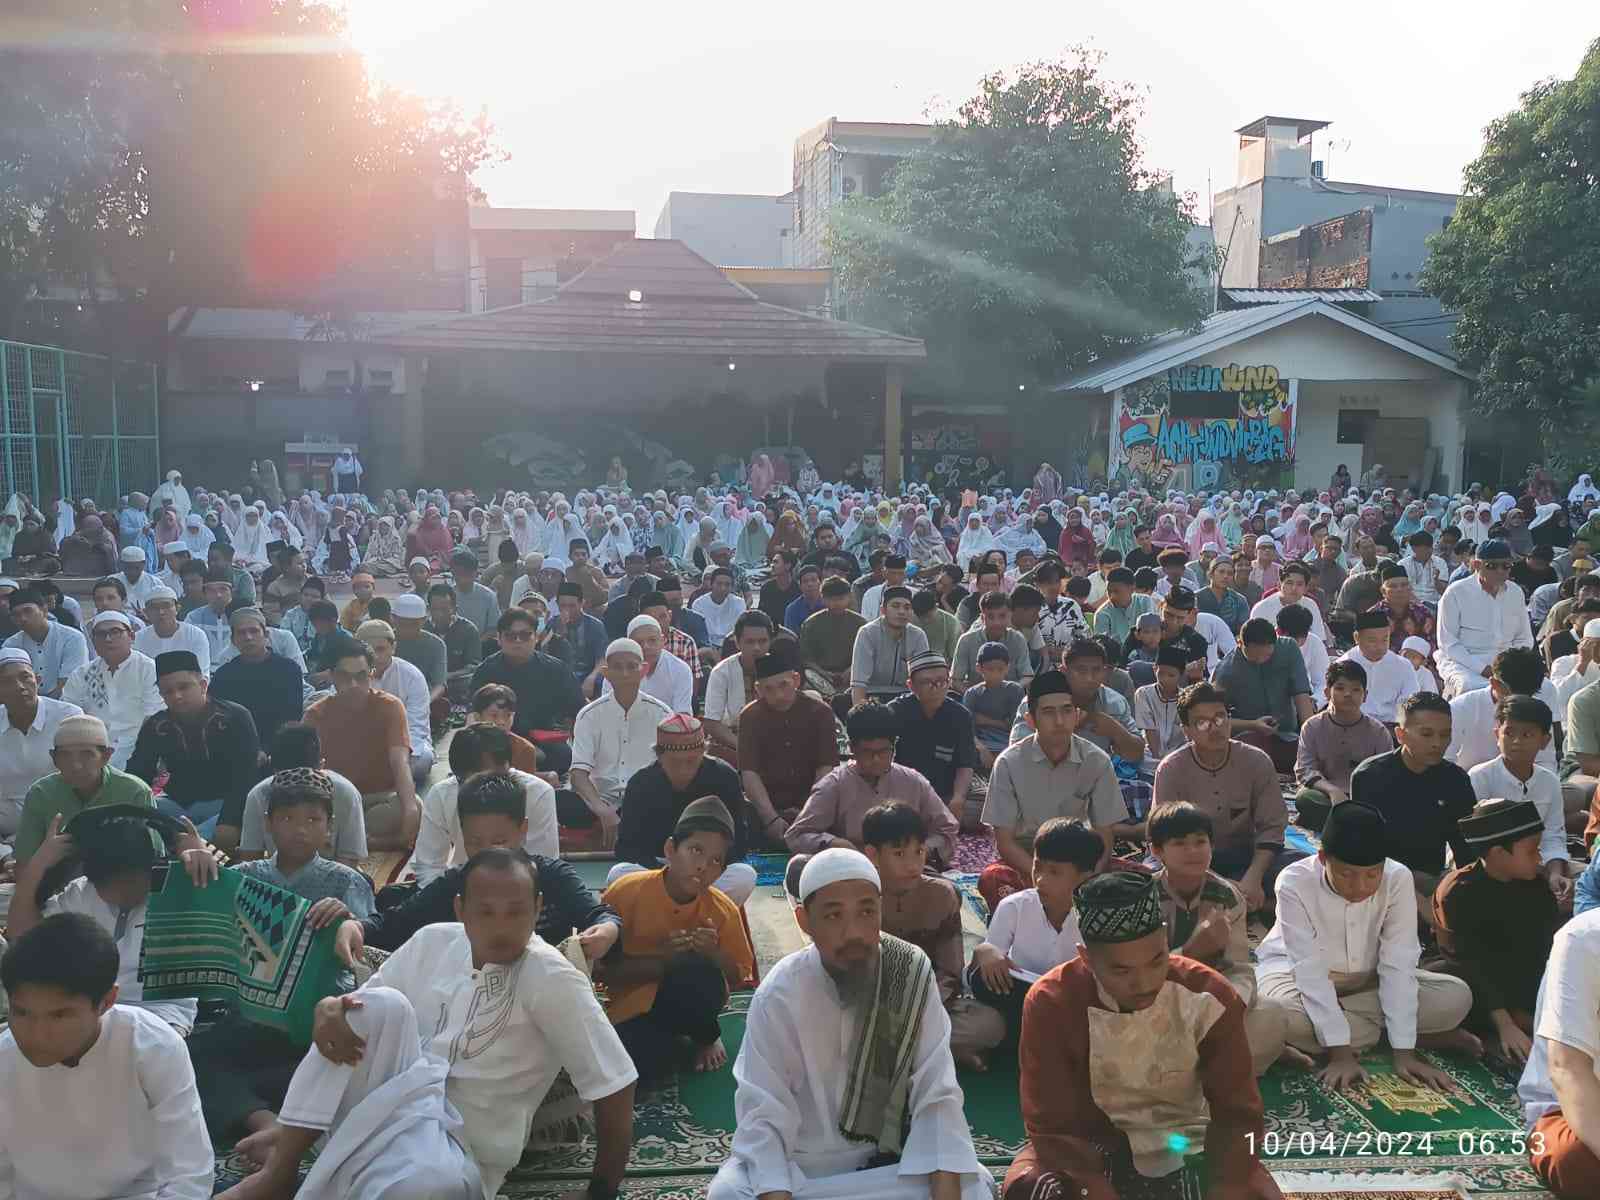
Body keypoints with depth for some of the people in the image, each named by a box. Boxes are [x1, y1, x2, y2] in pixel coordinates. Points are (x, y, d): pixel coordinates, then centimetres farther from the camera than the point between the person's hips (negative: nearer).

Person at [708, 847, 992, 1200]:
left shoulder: (913, 976, -12)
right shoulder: (779, 995, -17)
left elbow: (937, 1097, -13)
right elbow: (763, 1118, -20)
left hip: (889, 1159, 2)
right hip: (796, 1163, -2)